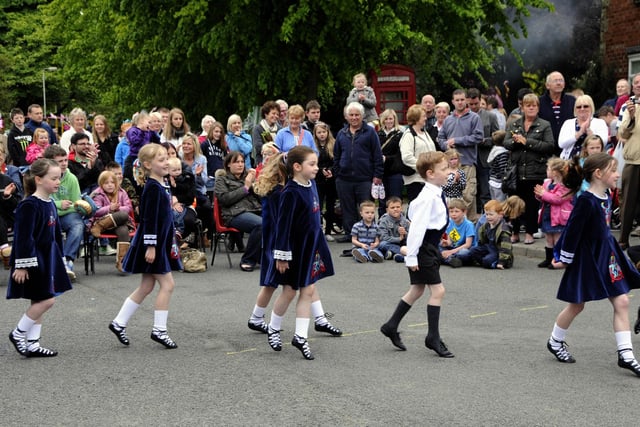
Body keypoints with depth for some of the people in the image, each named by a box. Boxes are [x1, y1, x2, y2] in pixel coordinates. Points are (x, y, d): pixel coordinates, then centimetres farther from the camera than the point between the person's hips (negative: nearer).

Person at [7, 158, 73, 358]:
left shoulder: (50, 204, 10)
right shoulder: (29, 206, -18)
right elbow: (23, 237, -20)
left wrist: (58, 259, 21)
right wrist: (21, 265, -21)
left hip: (47, 259, 9)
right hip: (33, 260, -9)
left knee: (39, 302, 11)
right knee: (46, 300, -10)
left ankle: (32, 343, 18)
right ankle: (18, 334, 7)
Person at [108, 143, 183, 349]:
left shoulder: (161, 186, 13)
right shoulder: (153, 188, -16)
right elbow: (149, 219, -20)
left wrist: (171, 237, 24)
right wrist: (150, 246, -23)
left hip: (160, 243, 10)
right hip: (152, 242, -10)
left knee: (146, 287, 12)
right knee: (167, 284, -6)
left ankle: (119, 323, 18)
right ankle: (159, 329, 0)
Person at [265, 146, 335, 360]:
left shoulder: (311, 186, 3)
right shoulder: (291, 192, -20)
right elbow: (283, 224, -19)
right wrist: (282, 255, -18)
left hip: (311, 245, 7)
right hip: (295, 248, -7)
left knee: (308, 290, 6)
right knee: (289, 291, 7)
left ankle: (300, 336, 10)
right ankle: (273, 329, 28)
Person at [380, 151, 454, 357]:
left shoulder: (436, 195, 7)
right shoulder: (428, 197, -22)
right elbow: (417, 226, -24)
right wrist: (412, 256, -23)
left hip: (430, 247, 10)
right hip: (422, 249, -10)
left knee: (417, 289, 18)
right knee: (437, 290, -8)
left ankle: (391, 327, 29)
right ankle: (433, 338, 1)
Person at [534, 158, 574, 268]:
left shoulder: (563, 185, -17)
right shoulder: (547, 183, 9)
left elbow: (558, 199, -27)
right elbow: (544, 199, 19)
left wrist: (544, 194, -21)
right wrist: (539, 194, -4)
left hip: (557, 218, -8)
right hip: (547, 216, 8)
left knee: (558, 240, -1)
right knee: (549, 240, 15)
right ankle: (548, 259, 23)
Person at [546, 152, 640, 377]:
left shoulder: (606, 198, 4)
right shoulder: (586, 201, -22)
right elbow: (573, 231, -18)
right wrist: (565, 259, -12)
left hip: (606, 257, 8)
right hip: (586, 260, -8)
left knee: (622, 302, 1)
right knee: (576, 305, 8)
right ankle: (555, 342, 31)